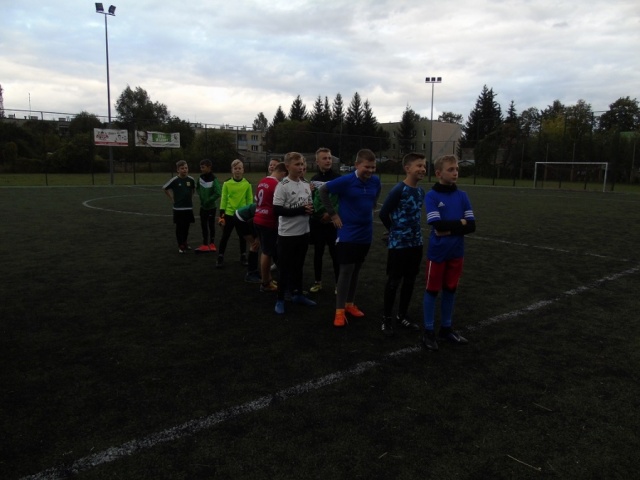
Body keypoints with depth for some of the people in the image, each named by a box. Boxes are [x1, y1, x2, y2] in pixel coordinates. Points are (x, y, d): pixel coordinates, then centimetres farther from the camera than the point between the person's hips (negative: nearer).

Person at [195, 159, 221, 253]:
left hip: (211, 207, -6)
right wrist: (201, 195, 3)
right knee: (203, 226, 9)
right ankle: (205, 245, 18)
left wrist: (208, 201, -17)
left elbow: (217, 193, -24)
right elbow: (197, 188, 20)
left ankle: (212, 244, 15)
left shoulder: (214, 179, -17)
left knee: (211, 226, 5)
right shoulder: (200, 177, 2)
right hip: (203, 206, 6)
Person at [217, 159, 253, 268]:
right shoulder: (227, 184, -3)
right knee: (225, 237, 5)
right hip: (229, 214, -1)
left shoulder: (247, 184, -2)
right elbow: (223, 199, -1)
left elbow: (250, 200, 3)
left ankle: (243, 257, 28)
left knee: (242, 237, 13)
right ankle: (220, 258, 15)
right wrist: (221, 214, -4)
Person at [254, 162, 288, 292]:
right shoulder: (277, 185, -17)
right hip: (269, 222, -8)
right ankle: (265, 284, 12)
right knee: (268, 252, 3)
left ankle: (267, 278, 28)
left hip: (259, 220, 8)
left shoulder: (262, 182, 9)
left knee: (265, 251, 18)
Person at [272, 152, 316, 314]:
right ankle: (280, 299, 15)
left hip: (303, 232, 6)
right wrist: (301, 210, -20)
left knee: (298, 265, 18)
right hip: (287, 234, -6)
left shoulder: (306, 185, 7)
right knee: (284, 267, 3)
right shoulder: (282, 186, -13)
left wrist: (311, 209, -8)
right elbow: (277, 209, -19)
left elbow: (310, 205, 17)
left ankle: (297, 294, 32)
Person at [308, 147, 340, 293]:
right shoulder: (313, 179, 8)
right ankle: (318, 282, 25)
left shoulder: (338, 178, -4)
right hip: (317, 223, 3)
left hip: (333, 223, -3)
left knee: (335, 254, 2)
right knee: (318, 253, 12)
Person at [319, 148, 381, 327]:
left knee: (356, 269, 14)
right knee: (346, 270, -5)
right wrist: (333, 214, -7)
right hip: (348, 233, -5)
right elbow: (323, 190, -6)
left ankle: (350, 304, 28)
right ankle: (339, 311, 4)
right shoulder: (346, 181, -16)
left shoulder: (375, 181, -1)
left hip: (366, 233, 5)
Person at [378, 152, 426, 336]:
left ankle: (403, 315, 29)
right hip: (398, 243, -6)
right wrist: (395, 231, 3)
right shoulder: (398, 190, -16)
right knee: (394, 281, 3)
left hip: (416, 242, 7)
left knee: (410, 280, 13)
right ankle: (387, 318, 17)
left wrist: (413, 231, 9)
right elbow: (383, 213, -11)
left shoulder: (421, 191, 6)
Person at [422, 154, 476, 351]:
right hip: (437, 253, -5)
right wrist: (460, 222, -9)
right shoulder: (431, 196, -10)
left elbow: (472, 226, -3)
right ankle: (428, 331, 18)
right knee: (432, 291, 6)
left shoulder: (462, 196, 3)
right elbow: (438, 224, -20)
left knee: (450, 290, 15)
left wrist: (450, 230, -15)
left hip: (456, 252, 5)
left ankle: (446, 328, 30)